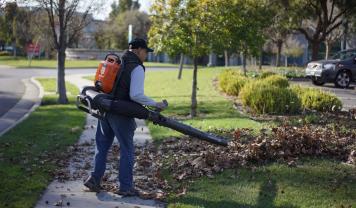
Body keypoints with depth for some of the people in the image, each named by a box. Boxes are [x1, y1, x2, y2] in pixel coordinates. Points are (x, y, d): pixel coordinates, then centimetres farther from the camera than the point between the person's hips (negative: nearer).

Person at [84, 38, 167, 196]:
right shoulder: (137, 68, -12)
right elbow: (136, 95, -21)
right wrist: (155, 104, -13)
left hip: (105, 109, 7)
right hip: (121, 114, -7)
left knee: (102, 146, 17)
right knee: (127, 150, 4)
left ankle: (95, 179, 14)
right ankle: (125, 187, 9)